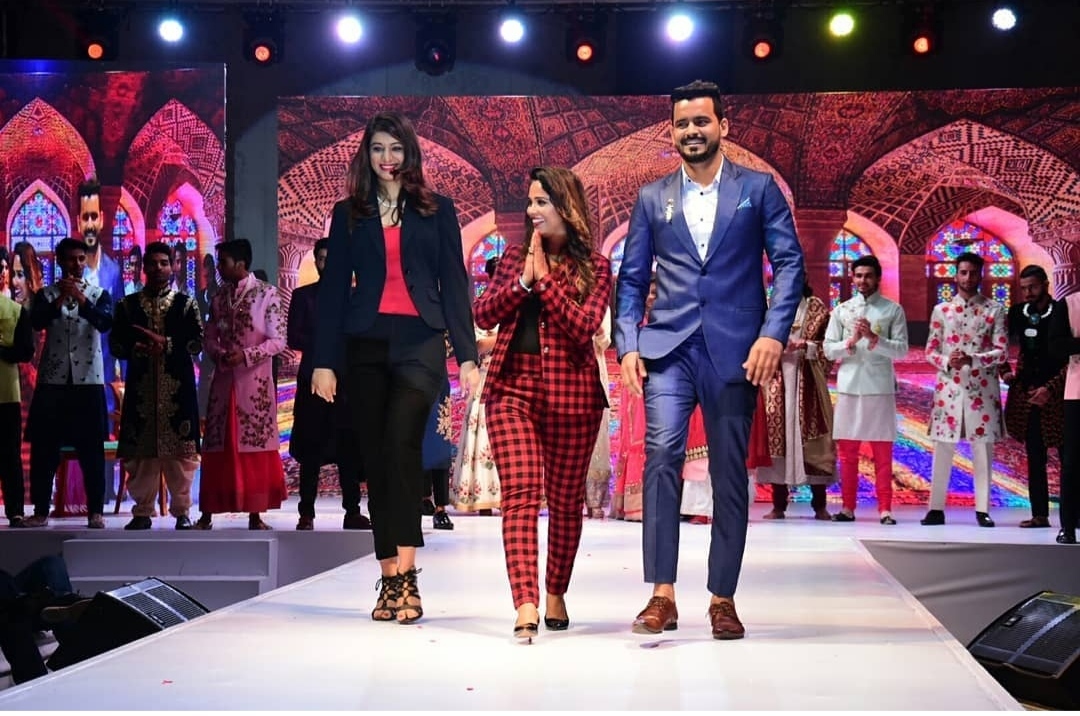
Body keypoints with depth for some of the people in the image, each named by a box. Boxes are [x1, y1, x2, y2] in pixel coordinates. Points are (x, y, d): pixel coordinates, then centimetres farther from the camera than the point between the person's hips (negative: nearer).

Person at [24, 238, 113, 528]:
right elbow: (36, 322, -10)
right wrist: (59, 299, -25)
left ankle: (95, 511, 4)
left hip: (88, 380, -1)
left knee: (92, 449, -1)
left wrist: (80, 299, -25)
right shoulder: (46, 294, 8)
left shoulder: (99, 294, 6)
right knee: (43, 448, 1)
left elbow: (105, 323, -12)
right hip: (52, 380, 1)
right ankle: (41, 510, 8)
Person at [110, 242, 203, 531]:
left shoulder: (185, 304, 6)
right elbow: (115, 345, 6)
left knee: (180, 448, -3)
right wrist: (136, 349, -13)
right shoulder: (127, 305, 10)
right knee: (140, 448, 1)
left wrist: (166, 344, -14)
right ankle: (143, 512, 8)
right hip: (140, 384, 1)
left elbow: (197, 343, -2)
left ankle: (181, 511, 5)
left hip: (177, 385, -1)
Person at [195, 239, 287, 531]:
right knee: (217, 445, 3)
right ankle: (207, 513, 7)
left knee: (255, 443, -2)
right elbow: (210, 337, 13)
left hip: (255, 380, -4)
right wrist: (220, 354, -9)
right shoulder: (219, 297, 12)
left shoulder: (266, 294, -3)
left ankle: (256, 514, 3)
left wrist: (246, 355, -17)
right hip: (223, 379, 4)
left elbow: (278, 340, -7)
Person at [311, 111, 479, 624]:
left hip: (419, 341, -2)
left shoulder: (437, 211, 10)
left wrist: (466, 355, -2)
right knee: (374, 457, 1)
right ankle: (391, 579, 8)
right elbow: (333, 288, 10)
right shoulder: (348, 214, 13)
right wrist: (324, 361, 2)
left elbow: (454, 284, 7)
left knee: (400, 443, -21)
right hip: (364, 346, 2)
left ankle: (405, 574, -21)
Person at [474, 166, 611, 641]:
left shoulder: (595, 267, 4)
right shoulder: (513, 258, 14)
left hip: (571, 393, -1)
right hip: (512, 388, 2)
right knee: (520, 494, -11)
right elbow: (483, 315, 4)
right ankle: (526, 606, -19)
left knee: (565, 499, 8)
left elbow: (583, 327, -10)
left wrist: (544, 279, -10)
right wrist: (522, 280, -7)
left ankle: (555, 594, 26)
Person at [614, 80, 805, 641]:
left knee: (730, 473, 3)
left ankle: (723, 599, 12)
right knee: (661, 455, -15)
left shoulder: (758, 189, 7)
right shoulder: (652, 198, 13)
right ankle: (662, 594, -12)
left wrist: (773, 333, -11)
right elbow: (632, 278, 12)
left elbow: (789, 262, 1)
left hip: (734, 349, -1)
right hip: (668, 347, 1)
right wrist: (627, 345, 0)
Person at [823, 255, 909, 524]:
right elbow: (829, 349, 5)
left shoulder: (893, 310, 4)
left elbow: (901, 350, -3)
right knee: (847, 450, 4)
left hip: (880, 386, -2)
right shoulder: (842, 310, 10)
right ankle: (848, 506, 10)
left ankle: (885, 508, 3)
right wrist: (851, 342, -12)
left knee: (883, 451, 1)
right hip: (849, 386, 2)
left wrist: (874, 338, -15)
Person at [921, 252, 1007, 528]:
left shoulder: (994, 310, 3)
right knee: (943, 447, 2)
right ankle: (936, 508, 7)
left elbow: (1001, 352, -3)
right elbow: (930, 350, 8)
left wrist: (971, 359, -17)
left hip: (982, 387, -1)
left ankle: (983, 509, 9)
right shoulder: (941, 310, 8)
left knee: (982, 447, 1)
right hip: (949, 386, 1)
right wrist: (947, 362, -12)